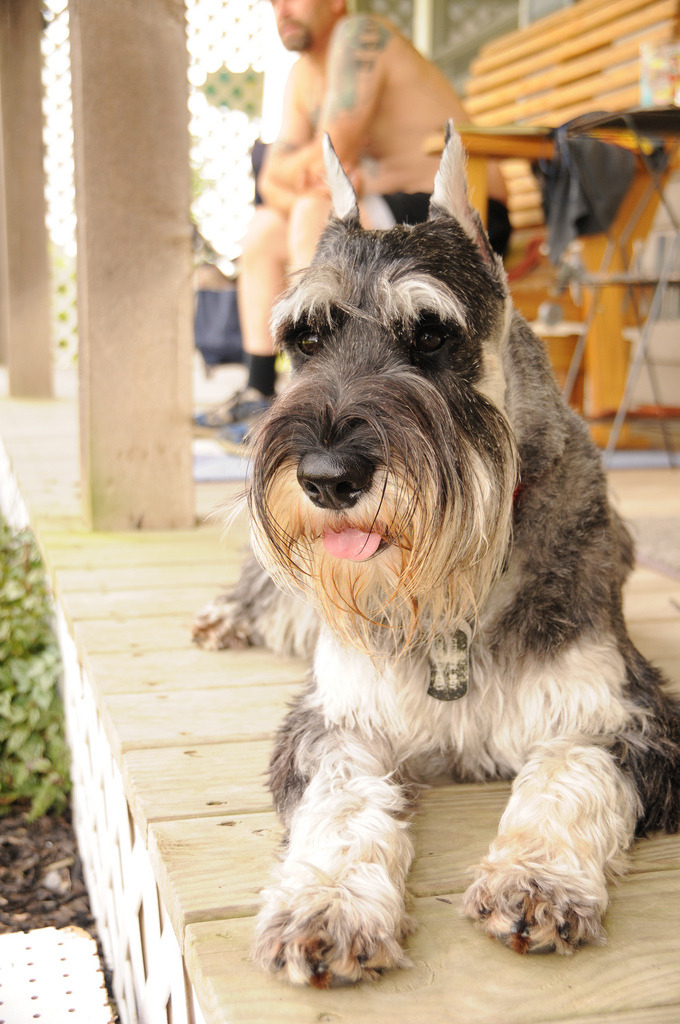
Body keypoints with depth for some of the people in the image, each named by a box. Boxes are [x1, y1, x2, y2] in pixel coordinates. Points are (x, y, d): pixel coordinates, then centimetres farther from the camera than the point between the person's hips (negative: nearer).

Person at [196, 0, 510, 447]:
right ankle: (259, 392, 10)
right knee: (264, 230, 13)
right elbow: (272, 182, 9)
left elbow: (332, 153, -23)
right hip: (404, 217, 10)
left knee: (316, 218, -30)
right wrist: (313, 186, -14)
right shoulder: (303, 77, 13)